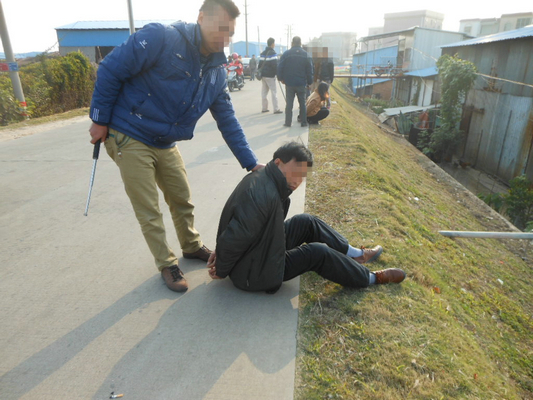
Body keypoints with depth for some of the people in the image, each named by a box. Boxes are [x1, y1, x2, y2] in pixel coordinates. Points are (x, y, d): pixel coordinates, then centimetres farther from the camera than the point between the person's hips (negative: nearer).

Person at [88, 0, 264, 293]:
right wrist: (100, 121, -11)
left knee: (182, 201, 15)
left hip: (166, 145, 6)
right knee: (149, 212, 2)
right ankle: (166, 264, 22)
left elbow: (227, 120, 3)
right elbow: (110, 70, -16)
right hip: (129, 138, -6)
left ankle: (191, 246, 40)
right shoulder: (160, 38, -20)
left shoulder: (216, 70, 1)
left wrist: (251, 163, -1)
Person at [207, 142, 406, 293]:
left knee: (306, 222, 9)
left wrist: (220, 251, 0)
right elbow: (233, 239, -33)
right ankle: (370, 278, 12)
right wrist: (221, 271, -17)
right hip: (252, 275, -9)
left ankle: (355, 255, 23)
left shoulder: (259, 178, -3)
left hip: (255, 252, 9)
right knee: (317, 252, -9)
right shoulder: (265, 196, -34)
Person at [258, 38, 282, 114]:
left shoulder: (263, 53, 14)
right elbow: (275, 65, -16)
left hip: (263, 75, 8)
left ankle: (264, 108, 16)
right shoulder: (273, 53, -9)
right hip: (270, 76, -7)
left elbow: (260, 64, 15)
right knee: (274, 91, -5)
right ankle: (276, 109, -8)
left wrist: (260, 73, 19)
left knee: (264, 92, 12)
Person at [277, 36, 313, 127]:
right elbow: (310, 70, 4)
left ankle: (288, 122, 6)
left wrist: (281, 78, 11)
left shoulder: (286, 54, -3)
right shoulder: (306, 54, 2)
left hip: (289, 83, -1)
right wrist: (309, 82, 10)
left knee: (289, 103, 6)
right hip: (301, 83, 1)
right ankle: (304, 122, 10)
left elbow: (280, 67, -3)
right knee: (302, 103, 9)